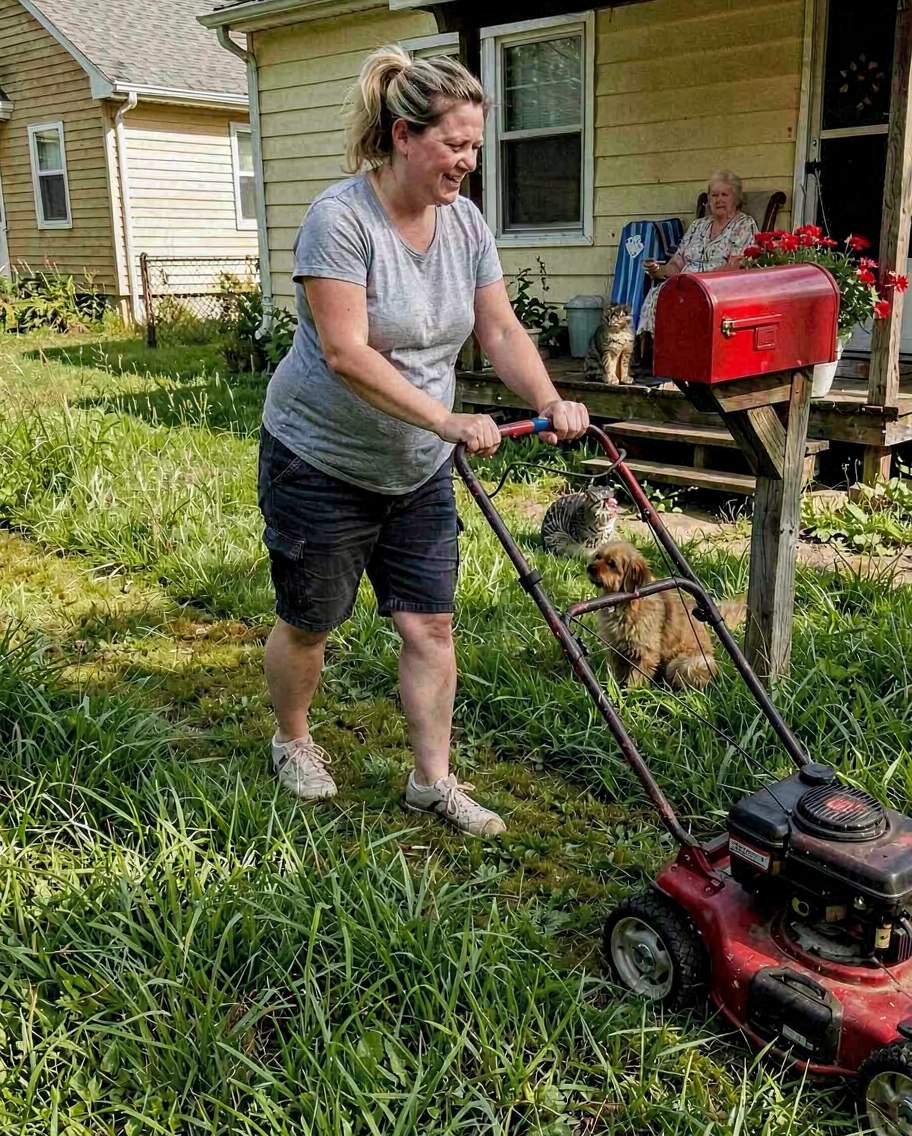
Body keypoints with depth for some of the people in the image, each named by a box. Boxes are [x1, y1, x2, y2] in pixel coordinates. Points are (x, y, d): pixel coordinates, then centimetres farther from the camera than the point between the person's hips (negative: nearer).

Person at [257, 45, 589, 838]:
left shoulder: (466, 223, 0)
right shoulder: (340, 219, -20)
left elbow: (501, 331, -1)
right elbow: (346, 355, -27)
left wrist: (549, 402, -19)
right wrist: (449, 422, -32)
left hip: (418, 472, 6)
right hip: (321, 465, -5)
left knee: (431, 626, 4)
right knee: (308, 624, 11)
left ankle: (434, 780, 18)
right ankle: (293, 742, 37)